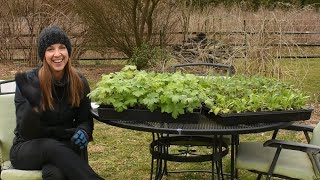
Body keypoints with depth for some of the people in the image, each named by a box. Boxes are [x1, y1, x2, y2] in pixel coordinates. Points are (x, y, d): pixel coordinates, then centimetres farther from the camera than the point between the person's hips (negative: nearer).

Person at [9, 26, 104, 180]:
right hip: (27, 149, -1)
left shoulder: (79, 82, -2)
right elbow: (25, 132, -15)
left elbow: (85, 119, 7)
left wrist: (83, 131, -17)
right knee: (52, 147, -36)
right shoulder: (29, 81, -12)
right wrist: (33, 106, -35)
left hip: (64, 146, 1)